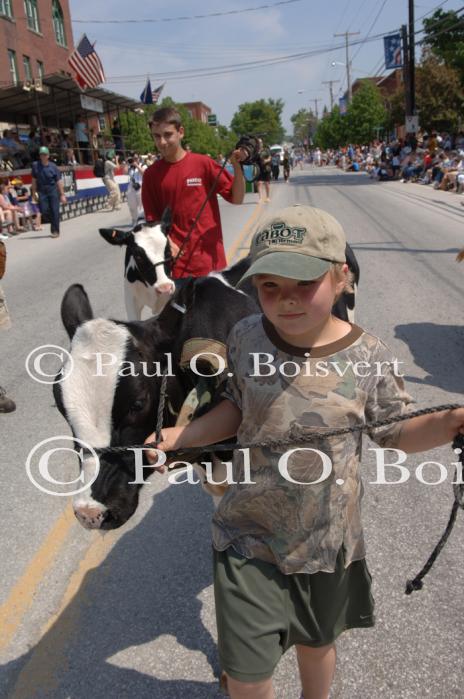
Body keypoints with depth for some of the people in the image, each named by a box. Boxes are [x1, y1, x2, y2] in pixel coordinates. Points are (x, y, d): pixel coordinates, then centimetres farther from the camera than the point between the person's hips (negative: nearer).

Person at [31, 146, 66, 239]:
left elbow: (59, 182, -4)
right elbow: (34, 180, 8)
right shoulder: (35, 165, 1)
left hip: (53, 190, -2)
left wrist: (62, 195, -7)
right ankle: (54, 220, 23)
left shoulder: (53, 167, -6)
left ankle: (55, 231, 8)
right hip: (42, 191, 2)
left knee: (55, 211, -3)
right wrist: (34, 193, 8)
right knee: (43, 211, -7)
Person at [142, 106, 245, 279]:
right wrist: (168, 244, -11)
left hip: (209, 257, 0)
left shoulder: (203, 163, -2)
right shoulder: (151, 174, 2)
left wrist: (236, 165, -15)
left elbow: (236, 198, -1)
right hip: (176, 260, 1)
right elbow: (152, 218, 5)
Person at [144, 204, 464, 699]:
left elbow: (395, 434, -3)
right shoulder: (246, 337, -13)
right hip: (248, 539, 0)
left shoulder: (368, 357, -17)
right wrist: (174, 437, -6)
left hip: (327, 542, 0)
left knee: (316, 644, 27)